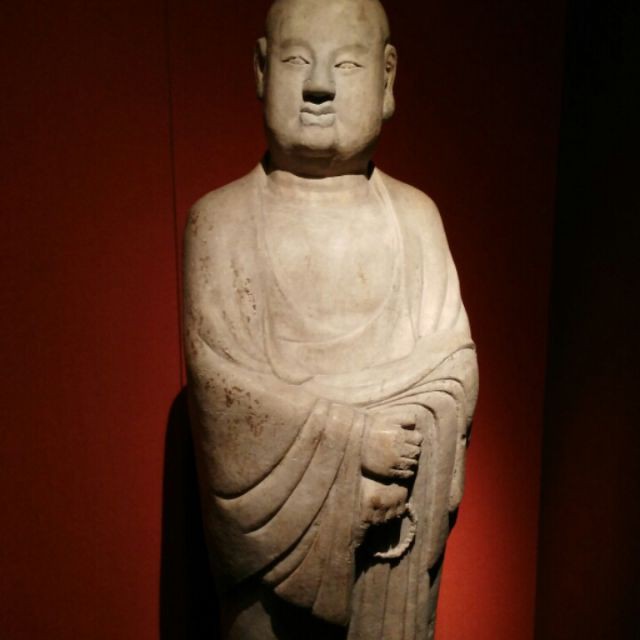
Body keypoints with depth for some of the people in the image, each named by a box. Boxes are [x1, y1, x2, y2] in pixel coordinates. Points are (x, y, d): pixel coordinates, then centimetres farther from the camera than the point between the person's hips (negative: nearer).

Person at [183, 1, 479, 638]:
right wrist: (353, 440, -20)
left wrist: (402, 462, -19)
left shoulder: (415, 215, -1)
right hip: (273, 514, -1)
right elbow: (219, 377, -14)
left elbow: (454, 359, -4)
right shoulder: (220, 219, -8)